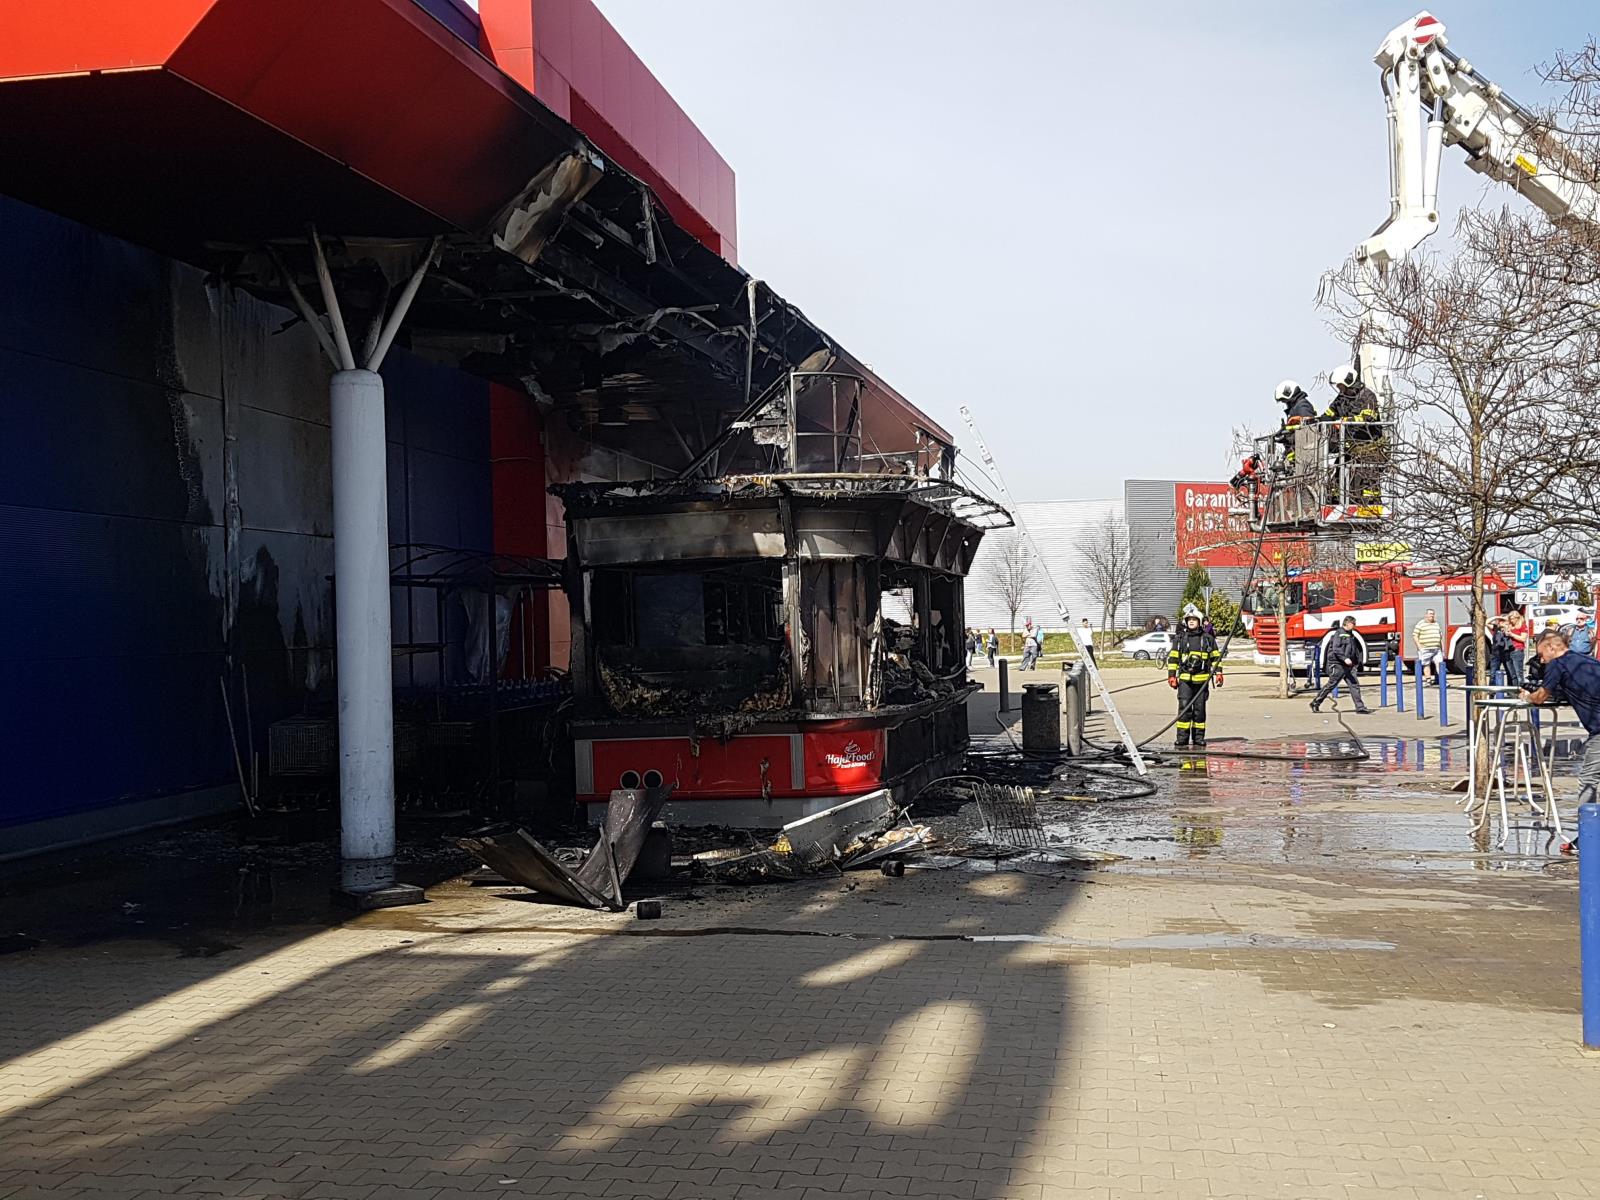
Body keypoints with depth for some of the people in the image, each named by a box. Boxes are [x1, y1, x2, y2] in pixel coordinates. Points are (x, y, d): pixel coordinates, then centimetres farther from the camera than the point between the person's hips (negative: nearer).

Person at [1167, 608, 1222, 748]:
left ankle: (1198, 738, 10)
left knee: (1199, 709, 4)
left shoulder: (1208, 639, 8)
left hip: (1202, 680, 1)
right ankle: (1182, 739, -7)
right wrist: (1171, 676, 1)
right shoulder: (1179, 639, 7)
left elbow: (1216, 657, 14)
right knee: (1184, 708, -9)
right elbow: (1172, 658, 8)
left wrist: (1218, 673, 6)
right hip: (1184, 679, -1)